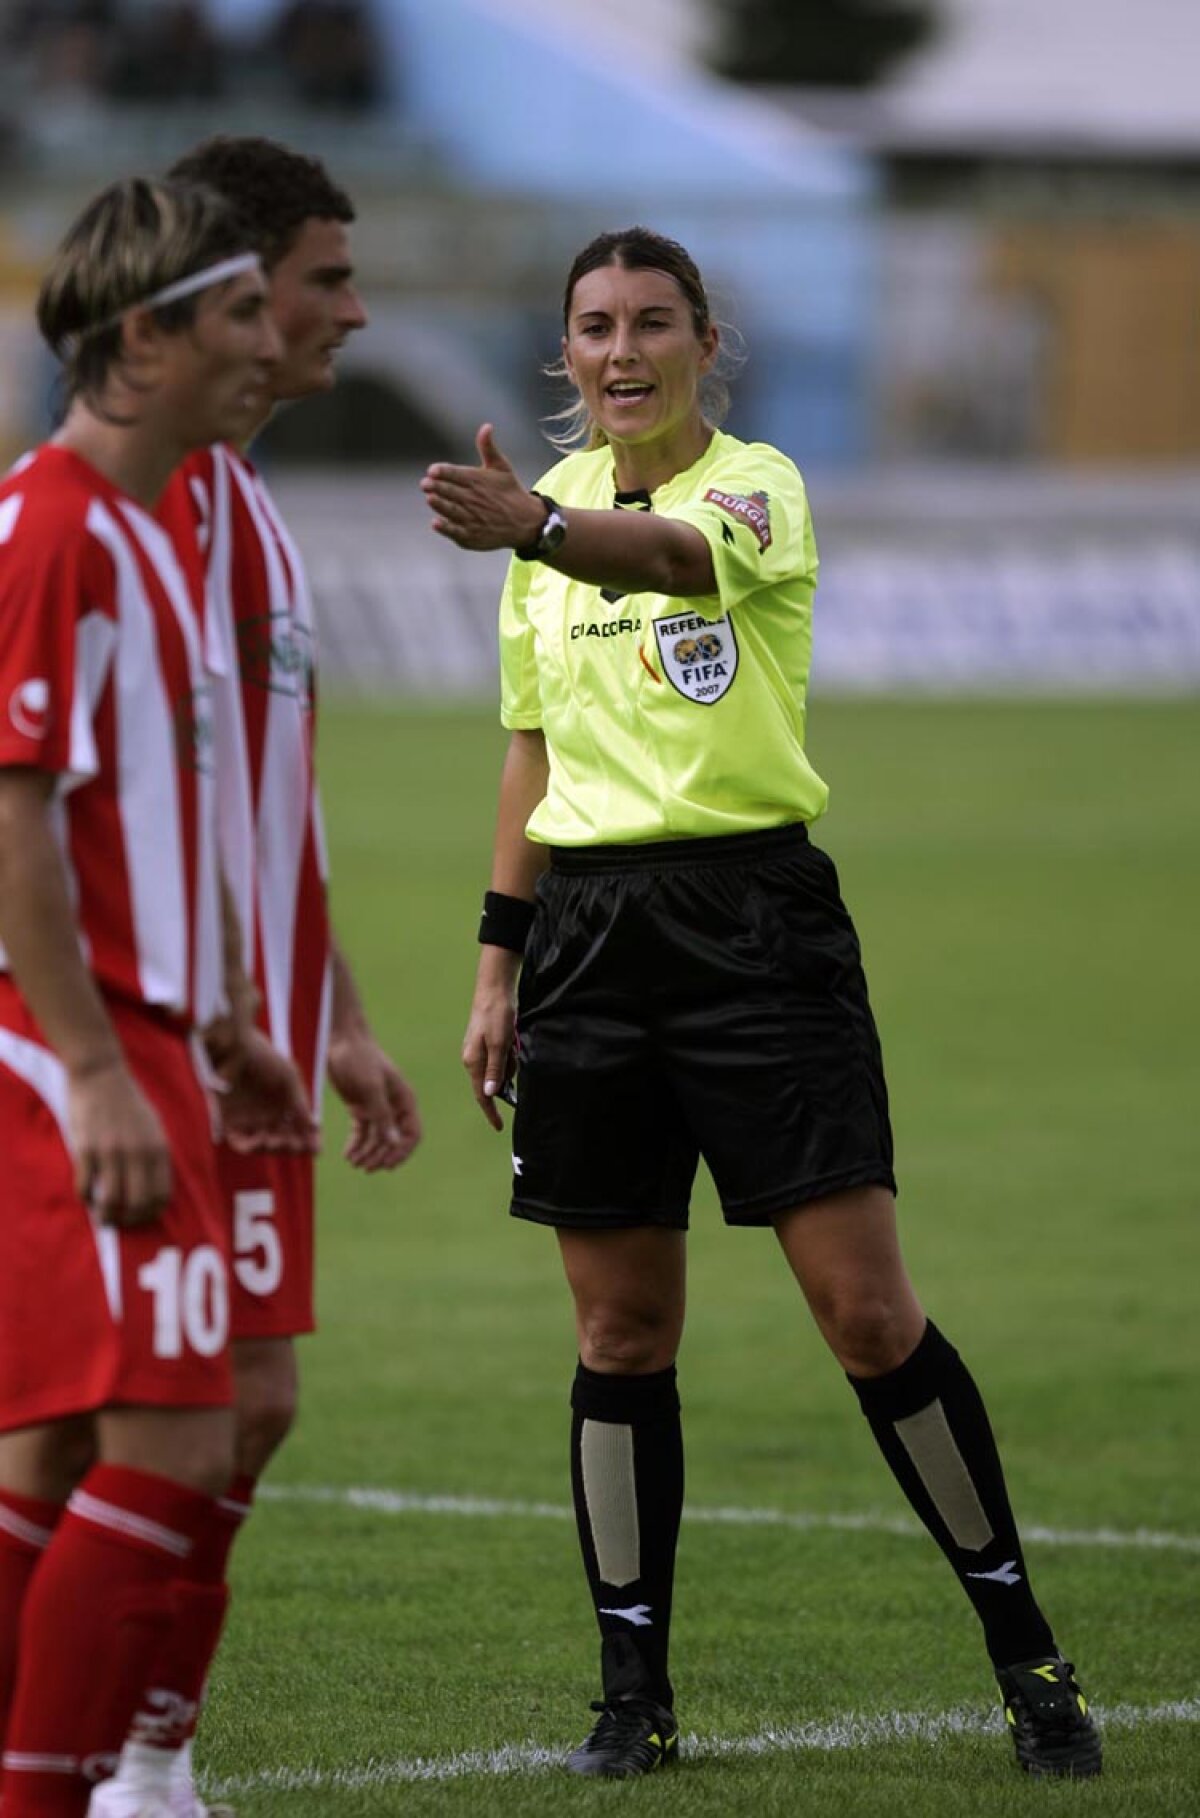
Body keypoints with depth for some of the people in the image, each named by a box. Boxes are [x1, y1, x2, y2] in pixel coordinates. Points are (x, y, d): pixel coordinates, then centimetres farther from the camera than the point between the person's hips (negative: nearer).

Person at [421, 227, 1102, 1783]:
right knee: (622, 1333, 4)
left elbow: (669, 554, -32)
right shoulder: (551, 508, 12)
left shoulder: (757, 487, -7)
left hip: (755, 921, -5)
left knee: (869, 1313, -8)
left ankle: (1025, 1651, 4)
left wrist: (537, 529, -52)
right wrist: (500, 966, 16)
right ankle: (634, 1689, 12)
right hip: (590, 932, 5)